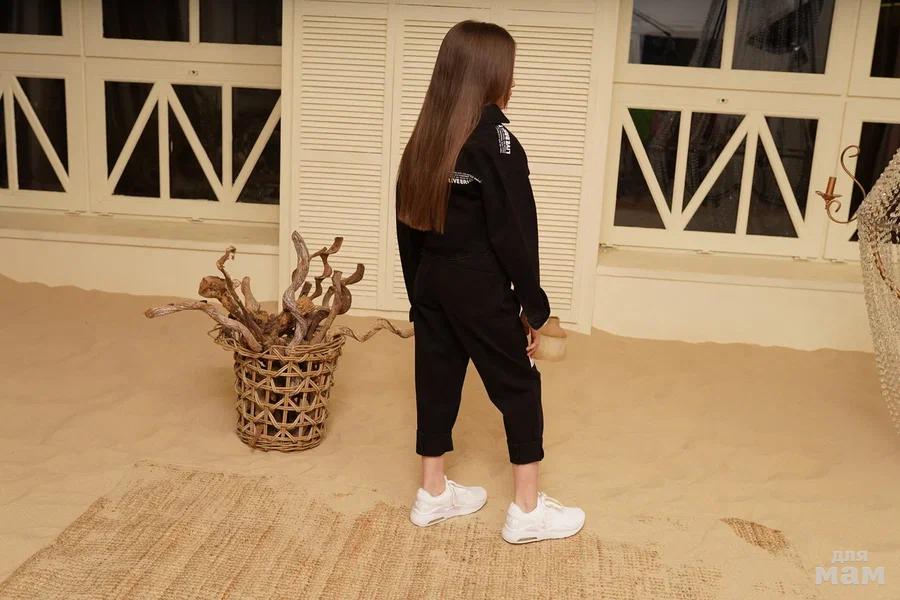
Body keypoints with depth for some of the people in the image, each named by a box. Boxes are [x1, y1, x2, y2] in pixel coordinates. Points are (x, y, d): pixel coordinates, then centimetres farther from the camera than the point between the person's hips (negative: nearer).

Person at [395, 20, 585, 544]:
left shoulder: (426, 138, 5)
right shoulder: (495, 139, -16)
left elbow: (408, 225, 8)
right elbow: (515, 234, -16)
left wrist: (418, 293, 17)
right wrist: (534, 306, -7)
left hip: (432, 284, 7)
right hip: (481, 290, -7)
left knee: (437, 381, 15)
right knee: (519, 388, 7)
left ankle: (433, 494, 28)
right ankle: (528, 511, 15)